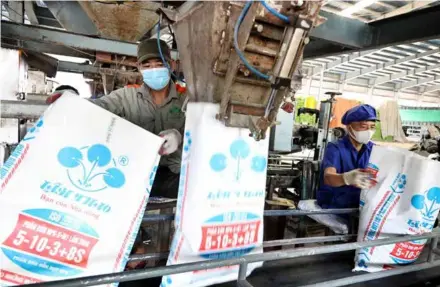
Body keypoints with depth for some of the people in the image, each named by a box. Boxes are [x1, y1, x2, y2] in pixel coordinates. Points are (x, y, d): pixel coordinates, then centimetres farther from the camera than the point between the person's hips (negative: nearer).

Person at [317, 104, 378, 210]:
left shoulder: (373, 149, 7)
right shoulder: (335, 148, -10)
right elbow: (328, 177, -28)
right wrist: (347, 178, -49)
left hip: (360, 206, 5)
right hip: (333, 206, -5)